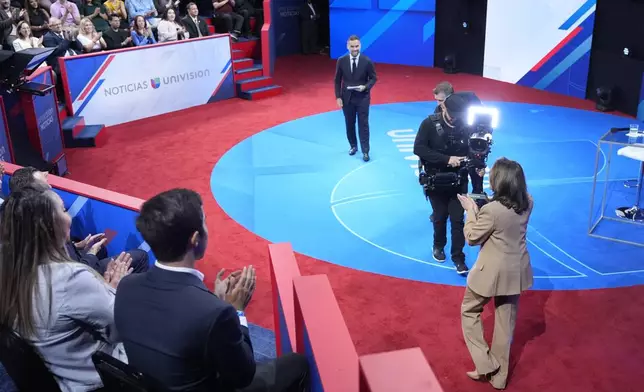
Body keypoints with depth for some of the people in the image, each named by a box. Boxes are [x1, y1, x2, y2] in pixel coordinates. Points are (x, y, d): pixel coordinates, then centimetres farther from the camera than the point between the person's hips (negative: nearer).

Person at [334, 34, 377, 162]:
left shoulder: (367, 61, -7)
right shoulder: (341, 61, -4)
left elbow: (373, 78, 1)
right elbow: (338, 80, 2)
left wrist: (365, 87, -19)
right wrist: (338, 97, -4)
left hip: (362, 98, -2)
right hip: (347, 98, 2)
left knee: (363, 125, -1)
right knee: (350, 124, 13)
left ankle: (365, 151, 3)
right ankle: (353, 146, 31)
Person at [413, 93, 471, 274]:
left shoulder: (465, 125, -7)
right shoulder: (429, 124, -12)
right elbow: (418, 148, -21)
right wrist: (446, 159, -26)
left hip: (458, 181, 1)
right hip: (436, 180, -1)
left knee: (457, 219, 2)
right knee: (440, 217, 13)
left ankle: (458, 257, 14)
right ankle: (438, 246, 39)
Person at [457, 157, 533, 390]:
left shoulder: (491, 210, -27)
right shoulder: (527, 203, -6)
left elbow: (472, 238, -13)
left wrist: (470, 211, -4)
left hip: (492, 272, -6)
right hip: (516, 271, 6)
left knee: (469, 311, 19)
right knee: (506, 321, 18)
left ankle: (485, 364, 17)